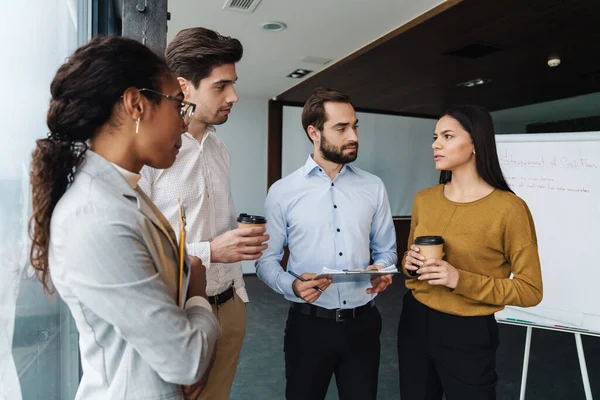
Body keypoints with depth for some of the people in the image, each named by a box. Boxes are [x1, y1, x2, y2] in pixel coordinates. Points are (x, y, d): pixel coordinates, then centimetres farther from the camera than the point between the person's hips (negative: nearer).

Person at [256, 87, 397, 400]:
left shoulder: (373, 187, 1)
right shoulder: (282, 192, -7)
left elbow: (385, 249, 9)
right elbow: (266, 260, -3)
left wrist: (381, 270, -12)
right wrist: (292, 285, -22)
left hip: (363, 322, 2)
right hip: (308, 323, -2)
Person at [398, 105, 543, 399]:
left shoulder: (509, 207, -15)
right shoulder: (424, 199, 1)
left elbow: (530, 290, -11)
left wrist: (462, 280, -22)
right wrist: (409, 263, -8)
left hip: (468, 333, -4)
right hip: (414, 320, 5)